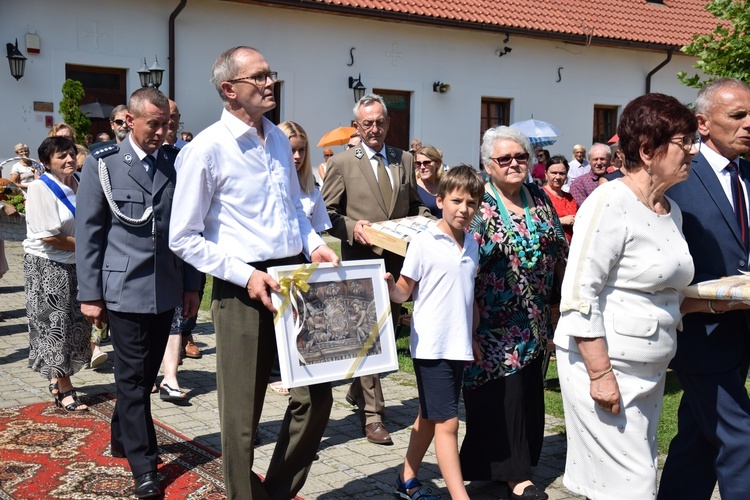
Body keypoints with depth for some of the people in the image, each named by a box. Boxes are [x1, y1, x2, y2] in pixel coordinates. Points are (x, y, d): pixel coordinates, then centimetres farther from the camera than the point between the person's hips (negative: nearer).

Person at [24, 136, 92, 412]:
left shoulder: (77, 185, 6)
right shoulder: (40, 189, -14)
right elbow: (49, 236, -22)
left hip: (74, 265, 7)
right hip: (47, 266, -7)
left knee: (74, 326, 11)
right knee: (55, 327, -1)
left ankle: (58, 379, 27)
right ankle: (64, 389, 7)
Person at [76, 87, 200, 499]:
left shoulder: (177, 163, 5)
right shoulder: (103, 163, -4)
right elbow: (88, 231, -3)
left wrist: (191, 284, 9)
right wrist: (90, 294, -6)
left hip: (166, 289, 4)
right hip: (124, 287, -4)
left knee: (146, 373, 15)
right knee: (133, 377, 1)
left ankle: (122, 438, 36)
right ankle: (143, 467, 9)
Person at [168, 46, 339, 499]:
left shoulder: (278, 139, 10)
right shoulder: (208, 149, -11)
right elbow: (184, 238, -9)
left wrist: (314, 245, 5)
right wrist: (246, 275, -16)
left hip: (295, 279, 7)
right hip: (243, 290, -6)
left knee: (317, 396, 11)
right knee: (242, 414, 5)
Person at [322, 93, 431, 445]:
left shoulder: (405, 161, 14)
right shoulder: (342, 163, 1)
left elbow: (415, 205, 21)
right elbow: (327, 213, 0)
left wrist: (425, 222, -1)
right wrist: (352, 228, -18)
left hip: (398, 259, 5)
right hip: (361, 260, -5)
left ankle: (357, 392, 35)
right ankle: (372, 413, 2)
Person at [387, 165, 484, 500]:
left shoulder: (472, 244, 9)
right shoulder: (424, 243, -10)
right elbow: (404, 292, -6)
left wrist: (472, 337, 16)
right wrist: (390, 288, -28)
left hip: (459, 347, 6)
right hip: (431, 346, -6)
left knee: (429, 418, 16)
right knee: (447, 422, -7)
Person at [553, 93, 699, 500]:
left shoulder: (671, 211, 12)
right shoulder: (611, 204, -15)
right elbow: (580, 294, -20)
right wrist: (600, 374, -21)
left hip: (651, 370, 9)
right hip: (603, 362, -9)